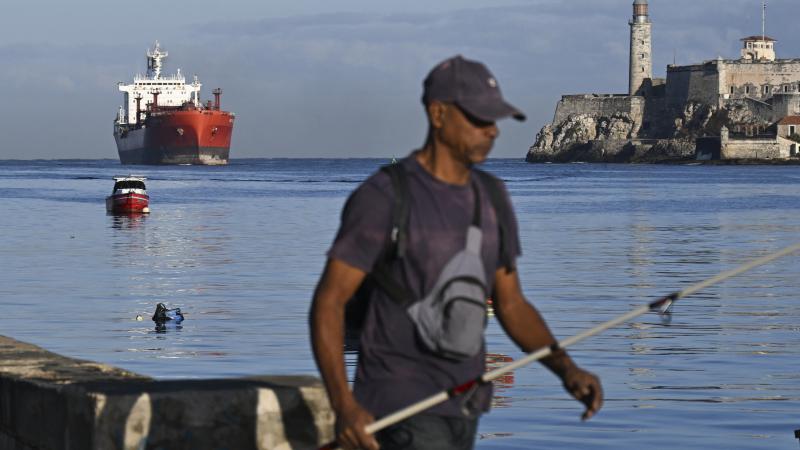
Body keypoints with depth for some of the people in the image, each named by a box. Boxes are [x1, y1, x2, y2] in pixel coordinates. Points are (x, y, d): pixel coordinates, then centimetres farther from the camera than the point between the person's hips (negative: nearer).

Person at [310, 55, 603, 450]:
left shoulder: (491, 199, 9)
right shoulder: (383, 198, -13)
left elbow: (511, 304, 14)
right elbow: (328, 302, -13)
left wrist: (566, 369, -3)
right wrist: (343, 405, -25)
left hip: (464, 409, 8)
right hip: (403, 412, -8)